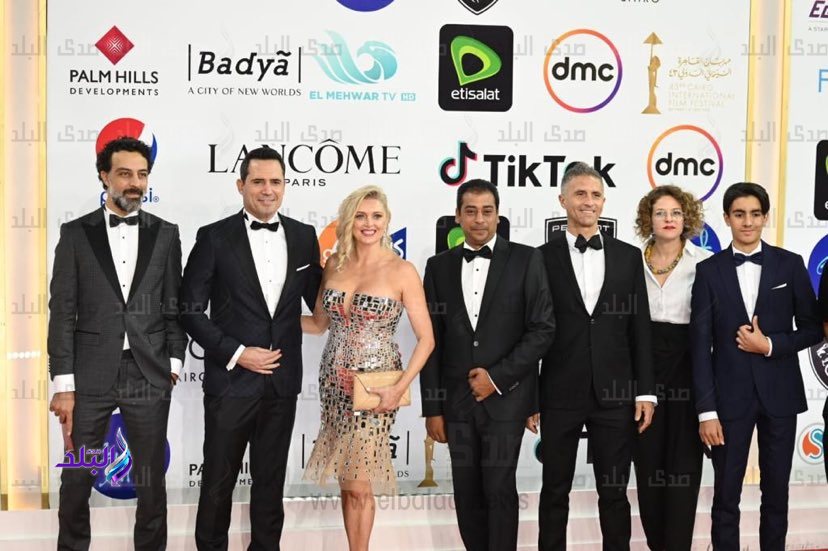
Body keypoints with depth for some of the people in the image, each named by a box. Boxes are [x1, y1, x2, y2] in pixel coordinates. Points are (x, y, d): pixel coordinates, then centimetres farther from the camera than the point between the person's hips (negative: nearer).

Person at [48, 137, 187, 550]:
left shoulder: (166, 234, 7)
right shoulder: (76, 233, 2)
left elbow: (175, 306, 9)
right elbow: (62, 313, -1)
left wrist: (174, 362, 0)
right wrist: (63, 385, -6)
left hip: (149, 376, 1)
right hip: (91, 375, -1)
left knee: (151, 479, 9)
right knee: (77, 477, 8)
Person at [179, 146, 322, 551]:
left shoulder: (303, 237, 5)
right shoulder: (214, 237, -5)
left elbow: (318, 300, 13)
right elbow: (191, 310, -6)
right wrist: (236, 353, -13)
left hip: (282, 381, 3)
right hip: (231, 379, -3)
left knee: (271, 480, 14)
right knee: (218, 481, 9)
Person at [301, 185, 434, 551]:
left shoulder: (402, 271, -9)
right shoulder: (335, 264, 5)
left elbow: (426, 339, -8)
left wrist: (399, 388, -16)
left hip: (374, 386, -4)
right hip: (334, 381, 4)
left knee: (358, 483, -3)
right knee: (346, 482, 11)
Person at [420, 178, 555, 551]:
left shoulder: (525, 260, 0)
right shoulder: (439, 266, 8)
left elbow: (542, 330, -4)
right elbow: (432, 341, 7)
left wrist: (497, 377, -11)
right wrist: (432, 407, 4)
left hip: (505, 398, -3)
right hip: (457, 401, 3)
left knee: (499, 489, -7)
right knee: (467, 496, 7)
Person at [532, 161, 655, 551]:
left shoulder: (628, 256, 7)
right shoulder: (542, 258, 0)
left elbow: (640, 327, 6)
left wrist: (645, 392, 1)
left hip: (615, 394, 2)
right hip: (560, 394, -1)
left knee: (614, 493, 10)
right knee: (555, 491, 9)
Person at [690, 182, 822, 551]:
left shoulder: (790, 264, 3)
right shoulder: (709, 271, 0)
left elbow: (813, 329, 6)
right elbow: (700, 344, -4)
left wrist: (770, 345, -12)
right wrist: (706, 410, -9)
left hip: (779, 394, 1)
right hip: (730, 396, -1)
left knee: (776, 491, 12)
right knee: (726, 495, 5)